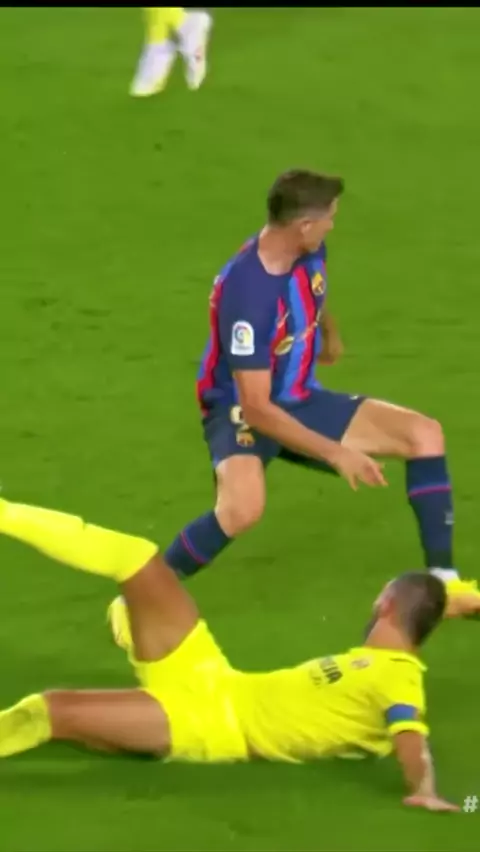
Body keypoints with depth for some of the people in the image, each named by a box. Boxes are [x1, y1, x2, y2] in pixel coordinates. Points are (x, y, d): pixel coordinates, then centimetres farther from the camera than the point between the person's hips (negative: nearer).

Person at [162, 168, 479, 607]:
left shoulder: (310, 252, -9)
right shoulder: (246, 292, -32)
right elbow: (256, 408, -30)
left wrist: (330, 336, 38)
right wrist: (336, 452, -30)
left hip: (301, 401, 8)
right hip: (243, 412, -8)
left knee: (425, 433, -3)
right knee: (244, 507, -39)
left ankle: (442, 579, 3)